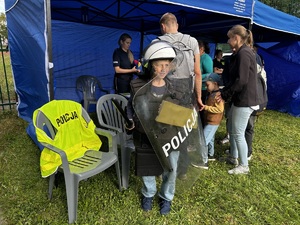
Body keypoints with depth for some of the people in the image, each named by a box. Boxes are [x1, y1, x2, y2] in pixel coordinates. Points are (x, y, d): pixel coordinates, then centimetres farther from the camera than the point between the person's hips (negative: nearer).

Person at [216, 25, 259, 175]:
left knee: (238, 134, 0)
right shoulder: (240, 53, 14)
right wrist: (224, 92, 9)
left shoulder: (243, 53, -17)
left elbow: (241, 81, -23)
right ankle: (233, 157, 35)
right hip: (240, 99, 10)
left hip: (245, 100, -10)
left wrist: (224, 94, -13)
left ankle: (244, 166, 16)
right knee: (231, 129, 19)